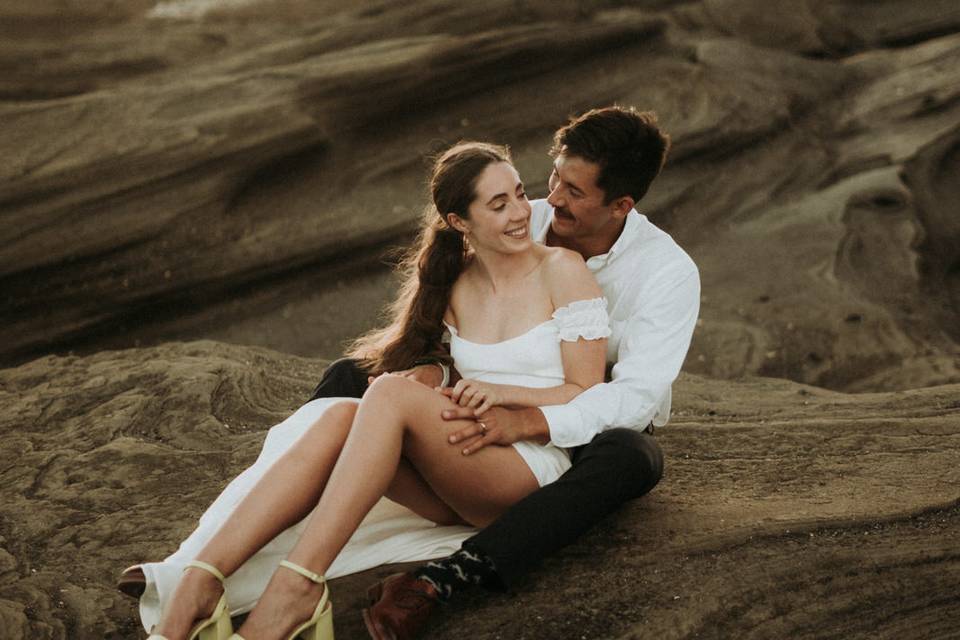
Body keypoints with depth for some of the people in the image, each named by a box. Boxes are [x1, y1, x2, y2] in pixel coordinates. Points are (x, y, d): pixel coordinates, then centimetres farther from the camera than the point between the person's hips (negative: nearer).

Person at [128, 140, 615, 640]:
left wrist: (501, 393, -16)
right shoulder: (454, 286, 14)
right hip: (460, 481, 5)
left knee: (392, 393, -30)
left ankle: (297, 587, -42)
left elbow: (586, 395, -2)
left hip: (538, 466, -4)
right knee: (338, 416, -26)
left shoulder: (562, 270, 0)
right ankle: (195, 586, -41)